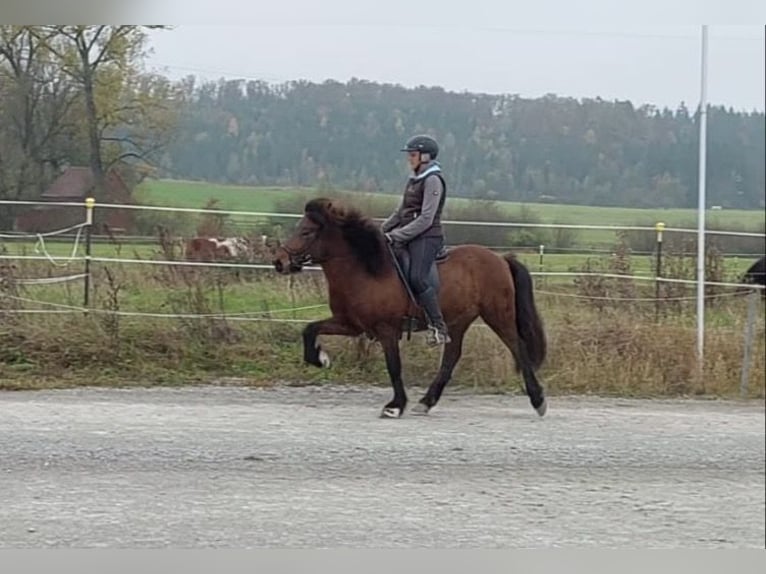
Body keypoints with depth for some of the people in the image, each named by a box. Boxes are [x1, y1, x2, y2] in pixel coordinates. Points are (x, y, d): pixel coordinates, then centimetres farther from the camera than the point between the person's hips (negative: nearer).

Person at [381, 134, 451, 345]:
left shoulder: (432, 180, -10)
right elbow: (401, 212, 23)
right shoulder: (414, 179, 17)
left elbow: (425, 219, -17)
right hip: (408, 238, 10)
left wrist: (397, 235, -19)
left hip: (427, 237, -10)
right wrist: (382, 230, 11)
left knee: (417, 278, -27)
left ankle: (438, 327, -25)